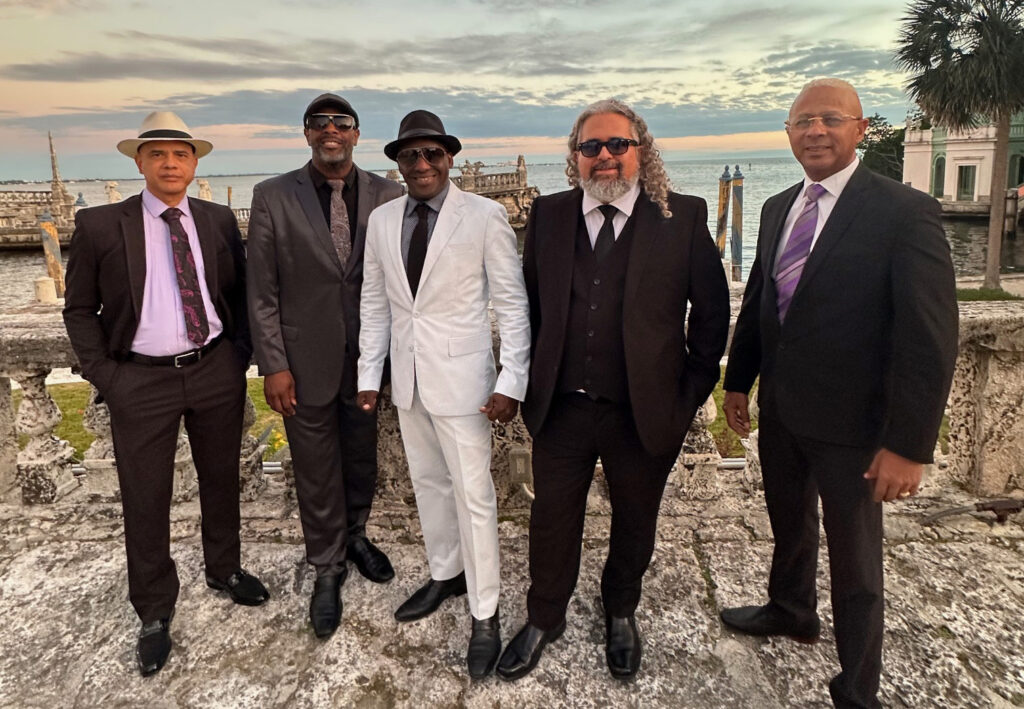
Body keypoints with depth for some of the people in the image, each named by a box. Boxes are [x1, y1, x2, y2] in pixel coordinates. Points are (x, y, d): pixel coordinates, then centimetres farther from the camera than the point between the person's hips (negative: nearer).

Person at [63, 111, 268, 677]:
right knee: (145, 501, 6)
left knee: (221, 480, 17)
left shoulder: (219, 221, 4)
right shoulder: (99, 226, -3)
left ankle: (224, 570, 40)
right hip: (141, 381, -2)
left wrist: (240, 353, 2)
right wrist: (103, 376, -5)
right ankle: (155, 614, 25)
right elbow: (79, 309, 2)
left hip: (217, 373, 3)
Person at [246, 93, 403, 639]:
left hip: (369, 358, 2)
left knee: (362, 457, 19)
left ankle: (355, 535, 45)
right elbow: (261, 291, -4)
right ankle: (327, 568, 31)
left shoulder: (386, 195, -1)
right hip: (306, 361, -1)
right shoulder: (273, 197, -4)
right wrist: (273, 365, -8)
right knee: (316, 471, 10)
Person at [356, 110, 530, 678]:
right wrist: (368, 373, 7)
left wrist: (511, 381, -14)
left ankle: (485, 615, 16)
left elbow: (511, 303, -9)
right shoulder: (381, 220, 5)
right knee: (427, 481, 18)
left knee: (473, 493, 0)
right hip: (406, 374, 5)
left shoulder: (485, 216, -9)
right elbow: (374, 302, 10)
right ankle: (444, 575, 39)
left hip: (461, 376, -5)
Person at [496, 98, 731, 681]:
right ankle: (544, 619, 40)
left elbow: (711, 309, 0)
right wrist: (534, 377, 6)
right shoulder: (549, 215, 2)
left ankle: (621, 614, 45)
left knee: (635, 522, 18)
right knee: (553, 520, 15)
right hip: (561, 408, 2)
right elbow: (530, 302, 9)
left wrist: (694, 387, -1)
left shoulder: (683, 217, -5)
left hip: (644, 411, -1)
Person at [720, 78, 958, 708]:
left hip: (849, 421, -6)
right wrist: (739, 380, 14)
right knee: (789, 524, 26)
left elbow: (930, 338, -18)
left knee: (855, 559, 10)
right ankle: (791, 610, 53)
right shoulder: (779, 208, 6)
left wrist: (908, 445, -20)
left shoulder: (904, 212, -15)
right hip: (780, 408, 6)